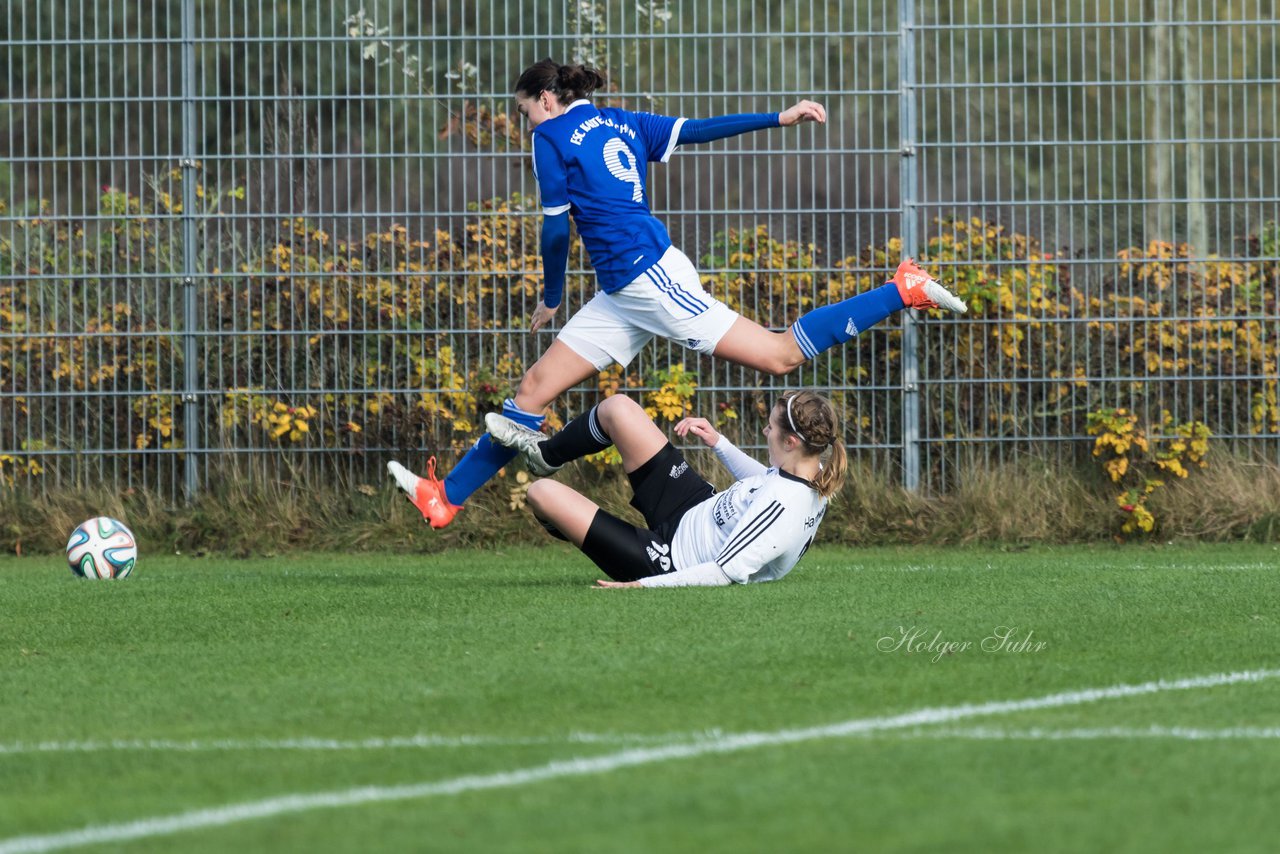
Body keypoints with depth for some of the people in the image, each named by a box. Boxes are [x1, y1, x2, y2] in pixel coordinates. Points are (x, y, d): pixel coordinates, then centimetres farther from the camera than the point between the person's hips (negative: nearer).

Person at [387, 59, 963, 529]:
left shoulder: (552, 138, -3)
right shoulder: (623, 124, 19)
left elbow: (556, 226, -6)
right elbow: (699, 130, 10)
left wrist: (551, 297, 7)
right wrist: (779, 119, 9)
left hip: (647, 275, -10)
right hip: (623, 294, 10)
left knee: (782, 356, -10)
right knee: (536, 386, 5)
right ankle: (444, 499, 3)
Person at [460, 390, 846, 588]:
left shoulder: (785, 506, -37)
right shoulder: (809, 474, -10)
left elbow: (728, 571, -37)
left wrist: (644, 585, -35)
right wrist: (719, 444, 12)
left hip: (666, 560, -9)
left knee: (543, 494, -6)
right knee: (617, 408, 8)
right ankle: (544, 453, 39)